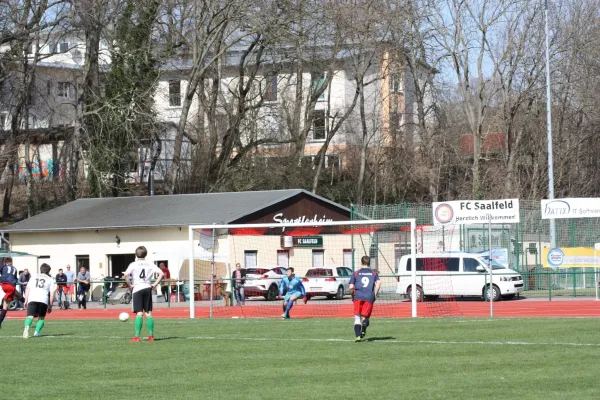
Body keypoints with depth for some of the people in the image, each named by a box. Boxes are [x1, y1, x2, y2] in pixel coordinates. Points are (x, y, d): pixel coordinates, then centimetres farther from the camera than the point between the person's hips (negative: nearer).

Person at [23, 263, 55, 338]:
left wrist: (26, 300, 13)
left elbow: (27, 289, 13)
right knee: (41, 317, 17)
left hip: (32, 299, 1)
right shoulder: (50, 279, 19)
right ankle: (37, 331, -3)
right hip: (43, 300, -1)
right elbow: (52, 293, 12)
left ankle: (27, 327, -39)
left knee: (30, 316, -9)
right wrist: (50, 305, 16)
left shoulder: (34, 277, 23)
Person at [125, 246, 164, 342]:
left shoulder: (133, 264, -1)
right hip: (147, 288, 3)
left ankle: (137, 336, -12)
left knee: (139, 314, -6)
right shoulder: (150, 264, 7)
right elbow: (161, 273, -1)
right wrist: (155, 284, 4)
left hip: (137, 289, -3)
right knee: (148, 313, 8)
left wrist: (129, 285, -6)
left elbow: (126, 275, -17)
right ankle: (151, 336, 8)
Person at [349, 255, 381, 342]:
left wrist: (353, 296, 21)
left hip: (358, 296, 0)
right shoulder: (373, 273, 16)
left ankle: (357, 336, -14)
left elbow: (351, 287, 5)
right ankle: (364, 322, -29)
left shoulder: (356, 273, 14)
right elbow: (378, 282, -4)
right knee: (365, 316, 8)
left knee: (357, 317, 4)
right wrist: (375, 294, 3)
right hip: (369, 297, 0)